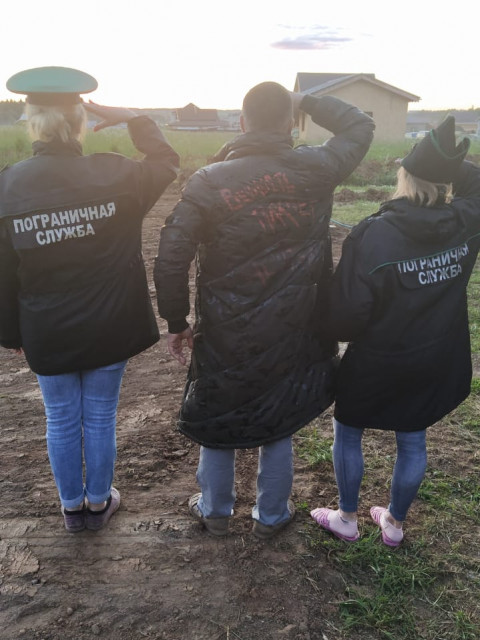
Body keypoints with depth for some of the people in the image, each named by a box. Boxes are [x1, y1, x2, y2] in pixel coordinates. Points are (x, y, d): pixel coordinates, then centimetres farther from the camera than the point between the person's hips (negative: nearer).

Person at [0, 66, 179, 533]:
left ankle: (72, 507, 36)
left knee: (61, 421, 18)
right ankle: (98, 502, 35)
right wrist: (132, 119, 7)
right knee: (100, 418, 16)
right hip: (108, 329, 0)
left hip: (47, 335, 1)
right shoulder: (114, 175, -14)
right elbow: (166, 161, 7)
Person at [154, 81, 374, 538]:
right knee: (278, 425, 20)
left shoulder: (208, 180, -12)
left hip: (223, 334, -1)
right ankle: (271, 516, 38)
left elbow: (171, 260, -13)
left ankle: (214, 511, 41)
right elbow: (360, 126, 11)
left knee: (217, 419, 21)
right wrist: (306, 101, 14)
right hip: (293, 334, 1)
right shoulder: (315, 170, -9)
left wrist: (176, 322, 0)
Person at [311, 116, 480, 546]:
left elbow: (348, 313, -22)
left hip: (376, 363, -4)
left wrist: (341, 332, -1)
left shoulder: (373, 236, -25)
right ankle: (394, 523, 39)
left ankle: (347, 519, 34)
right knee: (413, 442, 21)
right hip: (437, 363, 5)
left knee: (348, 433, 19)